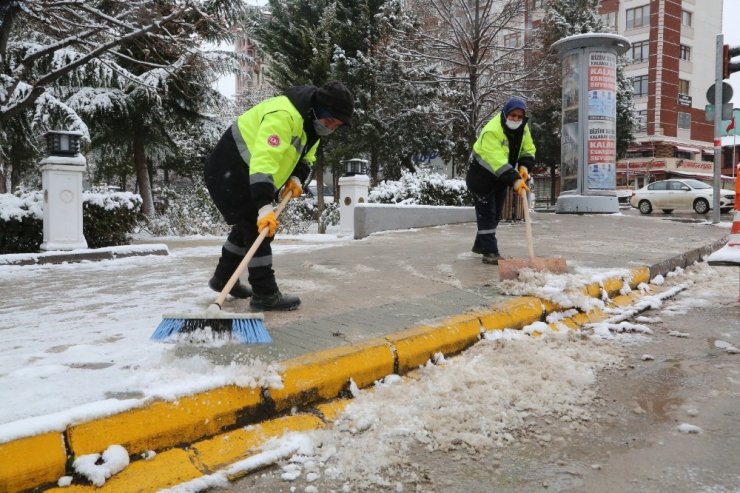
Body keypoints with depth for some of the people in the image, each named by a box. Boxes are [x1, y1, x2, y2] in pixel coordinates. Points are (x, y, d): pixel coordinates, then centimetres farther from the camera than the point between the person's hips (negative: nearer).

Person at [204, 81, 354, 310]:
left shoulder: (312, 120, 2)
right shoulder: (283, 115, -32)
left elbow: (305, 155, 14)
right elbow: (264, 160, -41)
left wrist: (297, 177, -7)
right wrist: (264, 206, -47)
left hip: (248, 175, 10)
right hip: (229, 173, -10)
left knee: (249, 226, 19)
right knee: (257, 228, -13)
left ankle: (223, 278, 37)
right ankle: (265, 295, -7)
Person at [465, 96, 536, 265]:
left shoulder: (523, 128, -6)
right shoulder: (492, 131, -31)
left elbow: (528, 150, 2)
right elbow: (498, 162, -39)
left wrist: (524, 166, -19)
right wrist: (515, 180, -46)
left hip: (501, 177, 8)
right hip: (482, 176, -8)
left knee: (495, 214, 14)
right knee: (486, 213, -9)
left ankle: (480, 245, 28)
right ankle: (490, 252, -7)